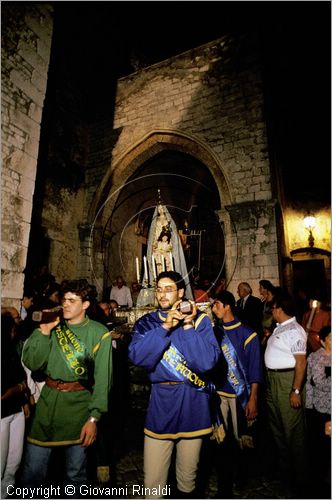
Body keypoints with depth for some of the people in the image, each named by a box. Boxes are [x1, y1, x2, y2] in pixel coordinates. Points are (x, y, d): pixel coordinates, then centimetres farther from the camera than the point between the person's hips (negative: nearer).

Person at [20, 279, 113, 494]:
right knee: (32, 470, 12)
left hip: (79, 405, -3)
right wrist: (43, 332, -10)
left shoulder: (99, 333, -8)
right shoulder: (54, 327, 6)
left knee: (76, 473, 13)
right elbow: (32, 363, -1)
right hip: (48, 402, 3)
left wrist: (94, 417, -15)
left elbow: (103, 378, -10)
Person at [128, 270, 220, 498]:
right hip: (161, 404, 1)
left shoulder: (200, 320, -4)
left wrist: (188, 326, -20)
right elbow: (137, 357, -17)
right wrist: (166, 326, -22)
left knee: (188, 479, 18)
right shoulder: (147, 322, 0)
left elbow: (207, 362, -16)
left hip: (192, 404, 0)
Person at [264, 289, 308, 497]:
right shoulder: (279, 329, 10)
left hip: (287, 380, -10)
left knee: (293, 429, 5)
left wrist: (296, 391, -21)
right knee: (277, 426, 22)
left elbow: (301, 362, -20)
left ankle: (298, 478, 24)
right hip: (273, 379, 10)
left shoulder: (294, 330, -17)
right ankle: (284, 469, 42)